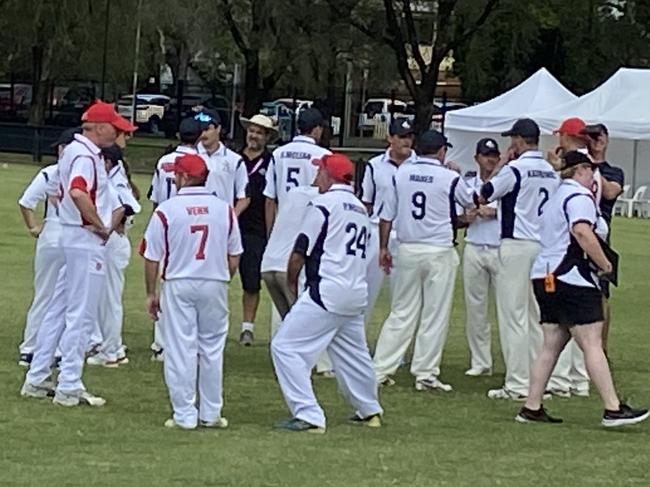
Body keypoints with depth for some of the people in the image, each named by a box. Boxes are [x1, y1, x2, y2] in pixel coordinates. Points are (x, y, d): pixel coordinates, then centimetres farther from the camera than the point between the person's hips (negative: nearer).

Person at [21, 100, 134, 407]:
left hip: (73, 240, 10)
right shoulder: (85, 155, -17)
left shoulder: (74, 150, 15)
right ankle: (69, 387, -2)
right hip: (87, 241, -10)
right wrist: (101, 226, -23)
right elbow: (78, 192, -35)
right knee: (80, 314, -5)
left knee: (59, 310, 14)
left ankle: (36, 380, 18)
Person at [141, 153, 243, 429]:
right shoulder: (224, 209, 0)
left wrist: (151, 293, 6)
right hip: (215, 285, 3)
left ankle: (185, 415, 2)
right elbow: (234, 256, 5)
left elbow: (152, 257, -4)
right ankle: (211, 414, 16)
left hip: (179, 285, -3)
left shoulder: (166, 210, -8)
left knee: (180, 351, 2)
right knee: (212, 349, 12)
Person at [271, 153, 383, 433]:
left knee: (286, 347, -8)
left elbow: (300, 252, -8)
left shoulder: (325, 203, -8)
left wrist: (292, 282, 10)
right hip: (357, 293, 9)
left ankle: (308, 416, -15)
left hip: (327, 293, -9)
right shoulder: (360, 209, 17)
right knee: (353, 354, 23)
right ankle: (370, 412, 35)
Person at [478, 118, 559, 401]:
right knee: (536, 316, 13)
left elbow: (483, 197, -3)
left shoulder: (515, 169, -12)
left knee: (513, 316, -4)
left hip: (517, 243, -7)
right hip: (545, 246, 7)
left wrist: (503, 161, 3)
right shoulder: (552, 172, 9)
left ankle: (517, 385, -6)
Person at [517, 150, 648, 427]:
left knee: (551, 345, 10)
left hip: (545, 277, 10)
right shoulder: (579, 196, -8)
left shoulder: (555, 197, 23)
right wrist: (604, 264, -15)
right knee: (592, 344, -10)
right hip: (571, 278, -10)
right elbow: (582, 231, -24)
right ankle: (613, 409, -12)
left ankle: (532, 408, 8)